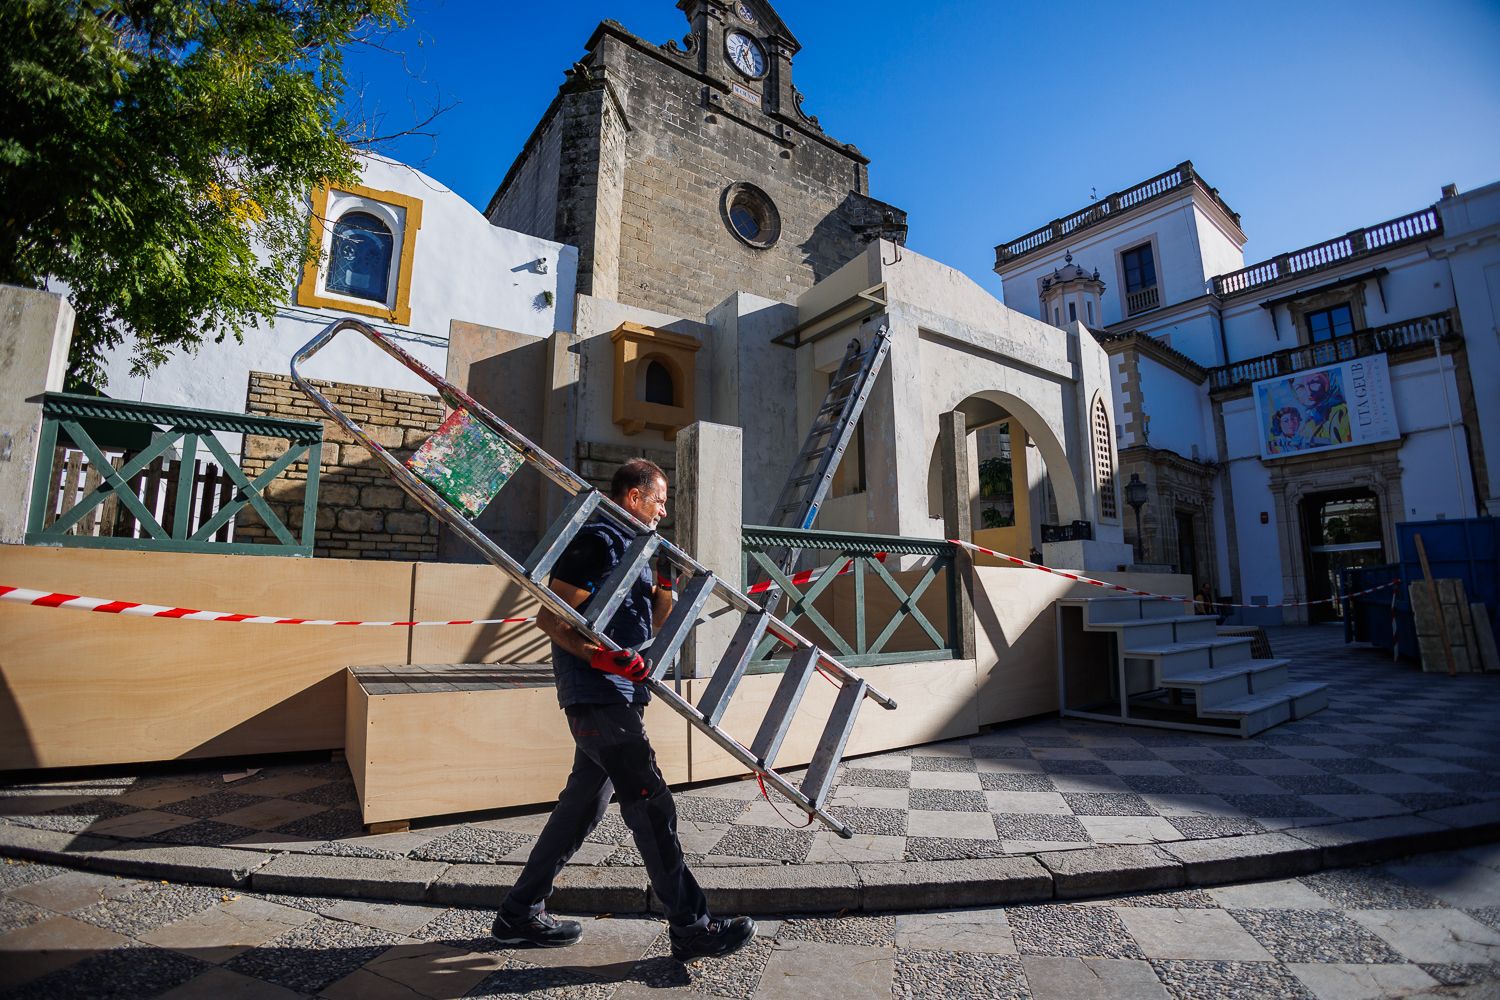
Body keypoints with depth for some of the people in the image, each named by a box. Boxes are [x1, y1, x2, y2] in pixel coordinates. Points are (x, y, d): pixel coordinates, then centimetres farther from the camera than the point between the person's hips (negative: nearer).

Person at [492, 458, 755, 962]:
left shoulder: (632, 546, 19)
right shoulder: (596, 540, -12)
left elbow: (654, 622, 21)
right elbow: (550, 617, -17)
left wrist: (665, 585, 5)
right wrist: (599, 656, -29)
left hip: (618, 695, 10)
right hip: (597, 695, -10)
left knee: (584, 805, 16)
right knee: (650, 804, -5)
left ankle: (520, 912, 31)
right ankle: (691, 927, 6)